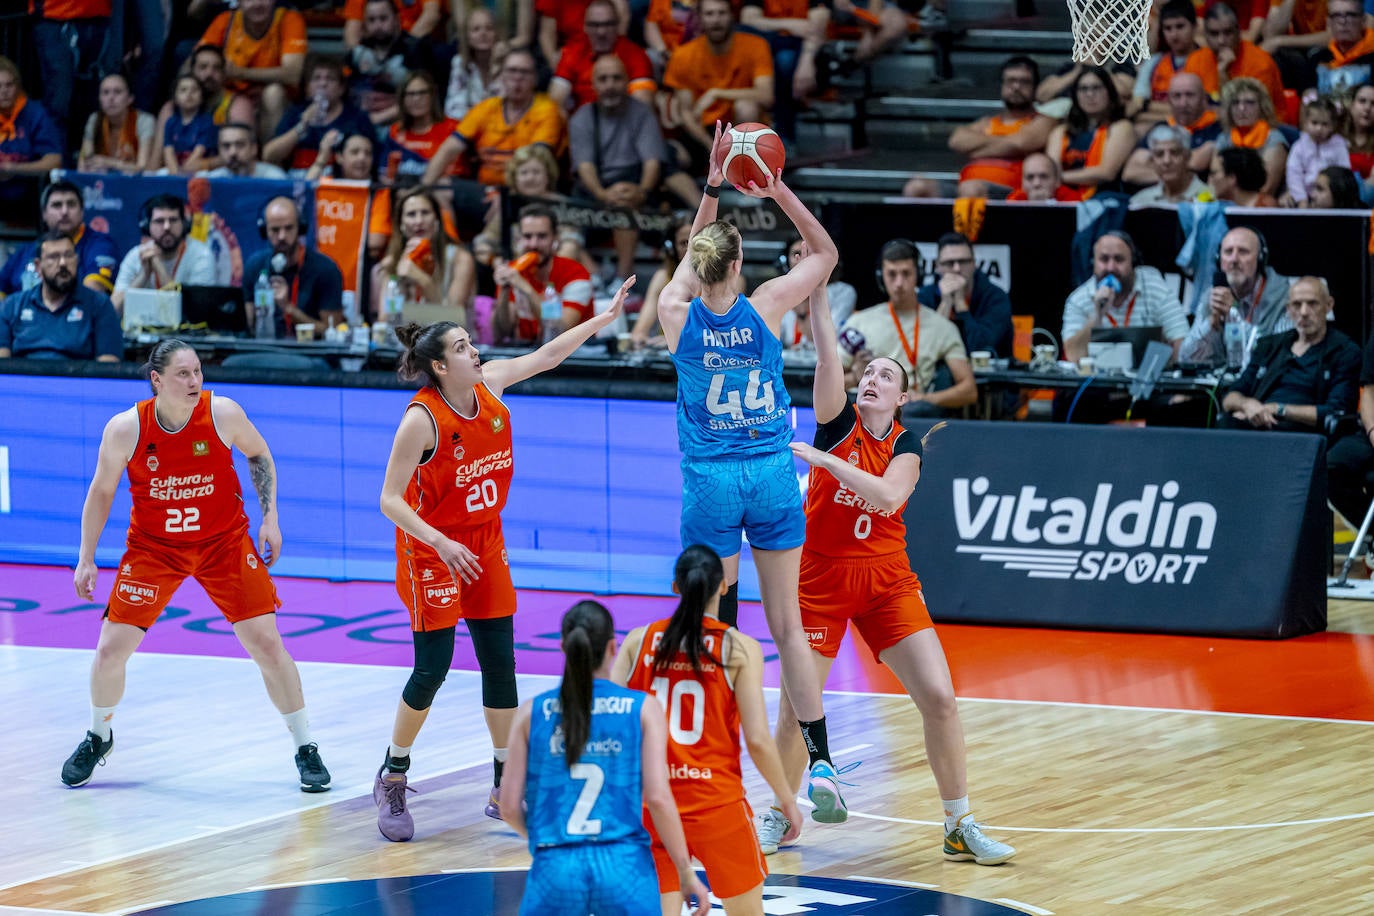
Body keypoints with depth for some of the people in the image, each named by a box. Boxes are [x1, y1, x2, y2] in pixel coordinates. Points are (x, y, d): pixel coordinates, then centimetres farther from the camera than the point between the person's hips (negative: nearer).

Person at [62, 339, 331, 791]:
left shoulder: (223, 413, -18)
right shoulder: (125, 429, -18)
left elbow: (259, 455, 2)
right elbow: (101, 492, -3)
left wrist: (270, 517, -6)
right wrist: (86, 559, -3)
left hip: (225, 542, 0)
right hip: (152, 546, 0)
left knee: (267, 643, -7)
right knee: (110, 651, -3)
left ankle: (306, 750, 7)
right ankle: (98, 737, 27)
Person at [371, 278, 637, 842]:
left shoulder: (489, 384, -3)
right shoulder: (422, 419, -21)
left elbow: (547, 355, 11)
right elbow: (390, 500, -20)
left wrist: (605, 318, 11)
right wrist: (442, 544, -30)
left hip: (484, 546, 6)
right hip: (431, 551, -6)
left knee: (500, 663, 5)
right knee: (433, 667, -9)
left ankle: (506, 790, 13)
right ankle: (392, 780, 9)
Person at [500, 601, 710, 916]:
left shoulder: (533, 713, 5)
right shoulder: (644, 709, 2)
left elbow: (510, 804, 4)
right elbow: (658, 798, -5)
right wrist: (687, 874, 3)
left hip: (555, 867, 1)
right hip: (625, 866, -1)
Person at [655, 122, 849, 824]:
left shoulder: (677, 315, -7)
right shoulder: (764, 309, -8)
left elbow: (692, 259, 16)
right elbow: (825, 253, 8)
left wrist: (712, 188, 18)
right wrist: (778, 192, 3)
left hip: (710, 482, -1)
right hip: (773, 477, 1)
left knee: (716, 629, 4)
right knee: (788, 627, 4)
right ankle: (820, 767, -1)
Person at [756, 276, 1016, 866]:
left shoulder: (906, 446, 0)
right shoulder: (838, 419, -1)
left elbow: (887, 497, -20)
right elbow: (826, 355, -16)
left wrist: (823, 459, -25)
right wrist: (817, 289, -27)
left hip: (885, 578, 1)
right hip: (821, 572, -1)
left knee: (938, 696, -7)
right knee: (796, 704, -3)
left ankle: (959, 827, 4)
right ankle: (780, 817, 20)